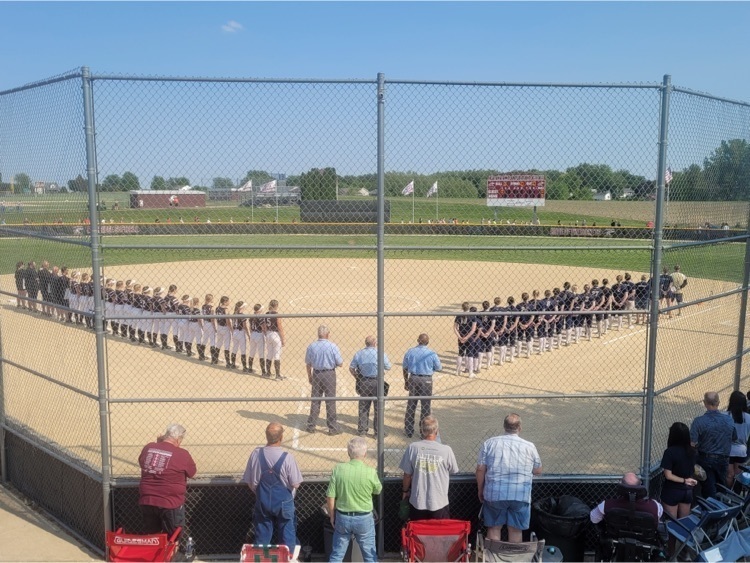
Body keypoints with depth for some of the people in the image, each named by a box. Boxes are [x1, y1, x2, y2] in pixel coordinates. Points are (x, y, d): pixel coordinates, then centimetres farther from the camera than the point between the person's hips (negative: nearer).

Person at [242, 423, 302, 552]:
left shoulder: (256, 454, -13)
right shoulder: (287, 457, -21)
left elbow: (251, 483, -4)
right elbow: (295, 484, -13)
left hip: (262, 502, 3)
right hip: (284, 503, -3)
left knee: (262, 537, 18)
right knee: (287, 536, 14)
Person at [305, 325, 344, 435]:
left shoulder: (311, 346, -3)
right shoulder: (333, 346, -14)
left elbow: (308, 364, 5)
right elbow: (340, 364, -10)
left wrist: (309, 376, 18)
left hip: (316, 374, 3)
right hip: (329, 374, -3)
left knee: (315, 400, 14)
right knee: (330, 401, 5)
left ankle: (311, 426, 21)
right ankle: (332, 427, 10)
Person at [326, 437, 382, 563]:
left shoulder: (338, 469, -13)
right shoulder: (370, 472, -16)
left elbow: (330, 497, -8)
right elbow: (378, 490, 4)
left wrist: (332, 516, 7)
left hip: (343, 517, 2)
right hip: (364, 519, -1)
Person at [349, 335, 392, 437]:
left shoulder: (359, 353, 1)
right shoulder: (380, 353, -10)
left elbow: (351, 368, 4)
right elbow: (388, 367, -2)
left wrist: (358, 378, 15)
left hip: (363, 382, 4)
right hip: (377, 382, -3)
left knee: (363, 406, 15)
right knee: (378, 407, 6)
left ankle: (362, 430, 19)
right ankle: (378, 432, 8)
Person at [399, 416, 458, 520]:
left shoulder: (412, 448, -12)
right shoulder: (446, 450, -15)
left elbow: (407, 475, -3)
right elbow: (453, 471, 2)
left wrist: (405, 490, 13)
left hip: (417, 503, 1)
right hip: (439, 503, -1)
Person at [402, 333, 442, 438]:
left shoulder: (410, 352, -4)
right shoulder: (431, 354, -12)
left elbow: (405, 368, 3)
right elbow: (439, 368, -1)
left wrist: (406, 381, 15)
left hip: (413, 379, 3)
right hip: (426, 380, -3)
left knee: (411, 405, 14)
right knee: (426, 406, 10)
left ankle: (408, 430, 22)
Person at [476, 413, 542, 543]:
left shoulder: (489, 443, -1)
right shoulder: (529, 446, -1)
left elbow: (480, 469, -1)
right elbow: (538, 471, 11)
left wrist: (480, 490, 11)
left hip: (495, 493, 0)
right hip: (520, 495, 0)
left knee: (494, 528, 13)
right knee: (516, 530, 12)